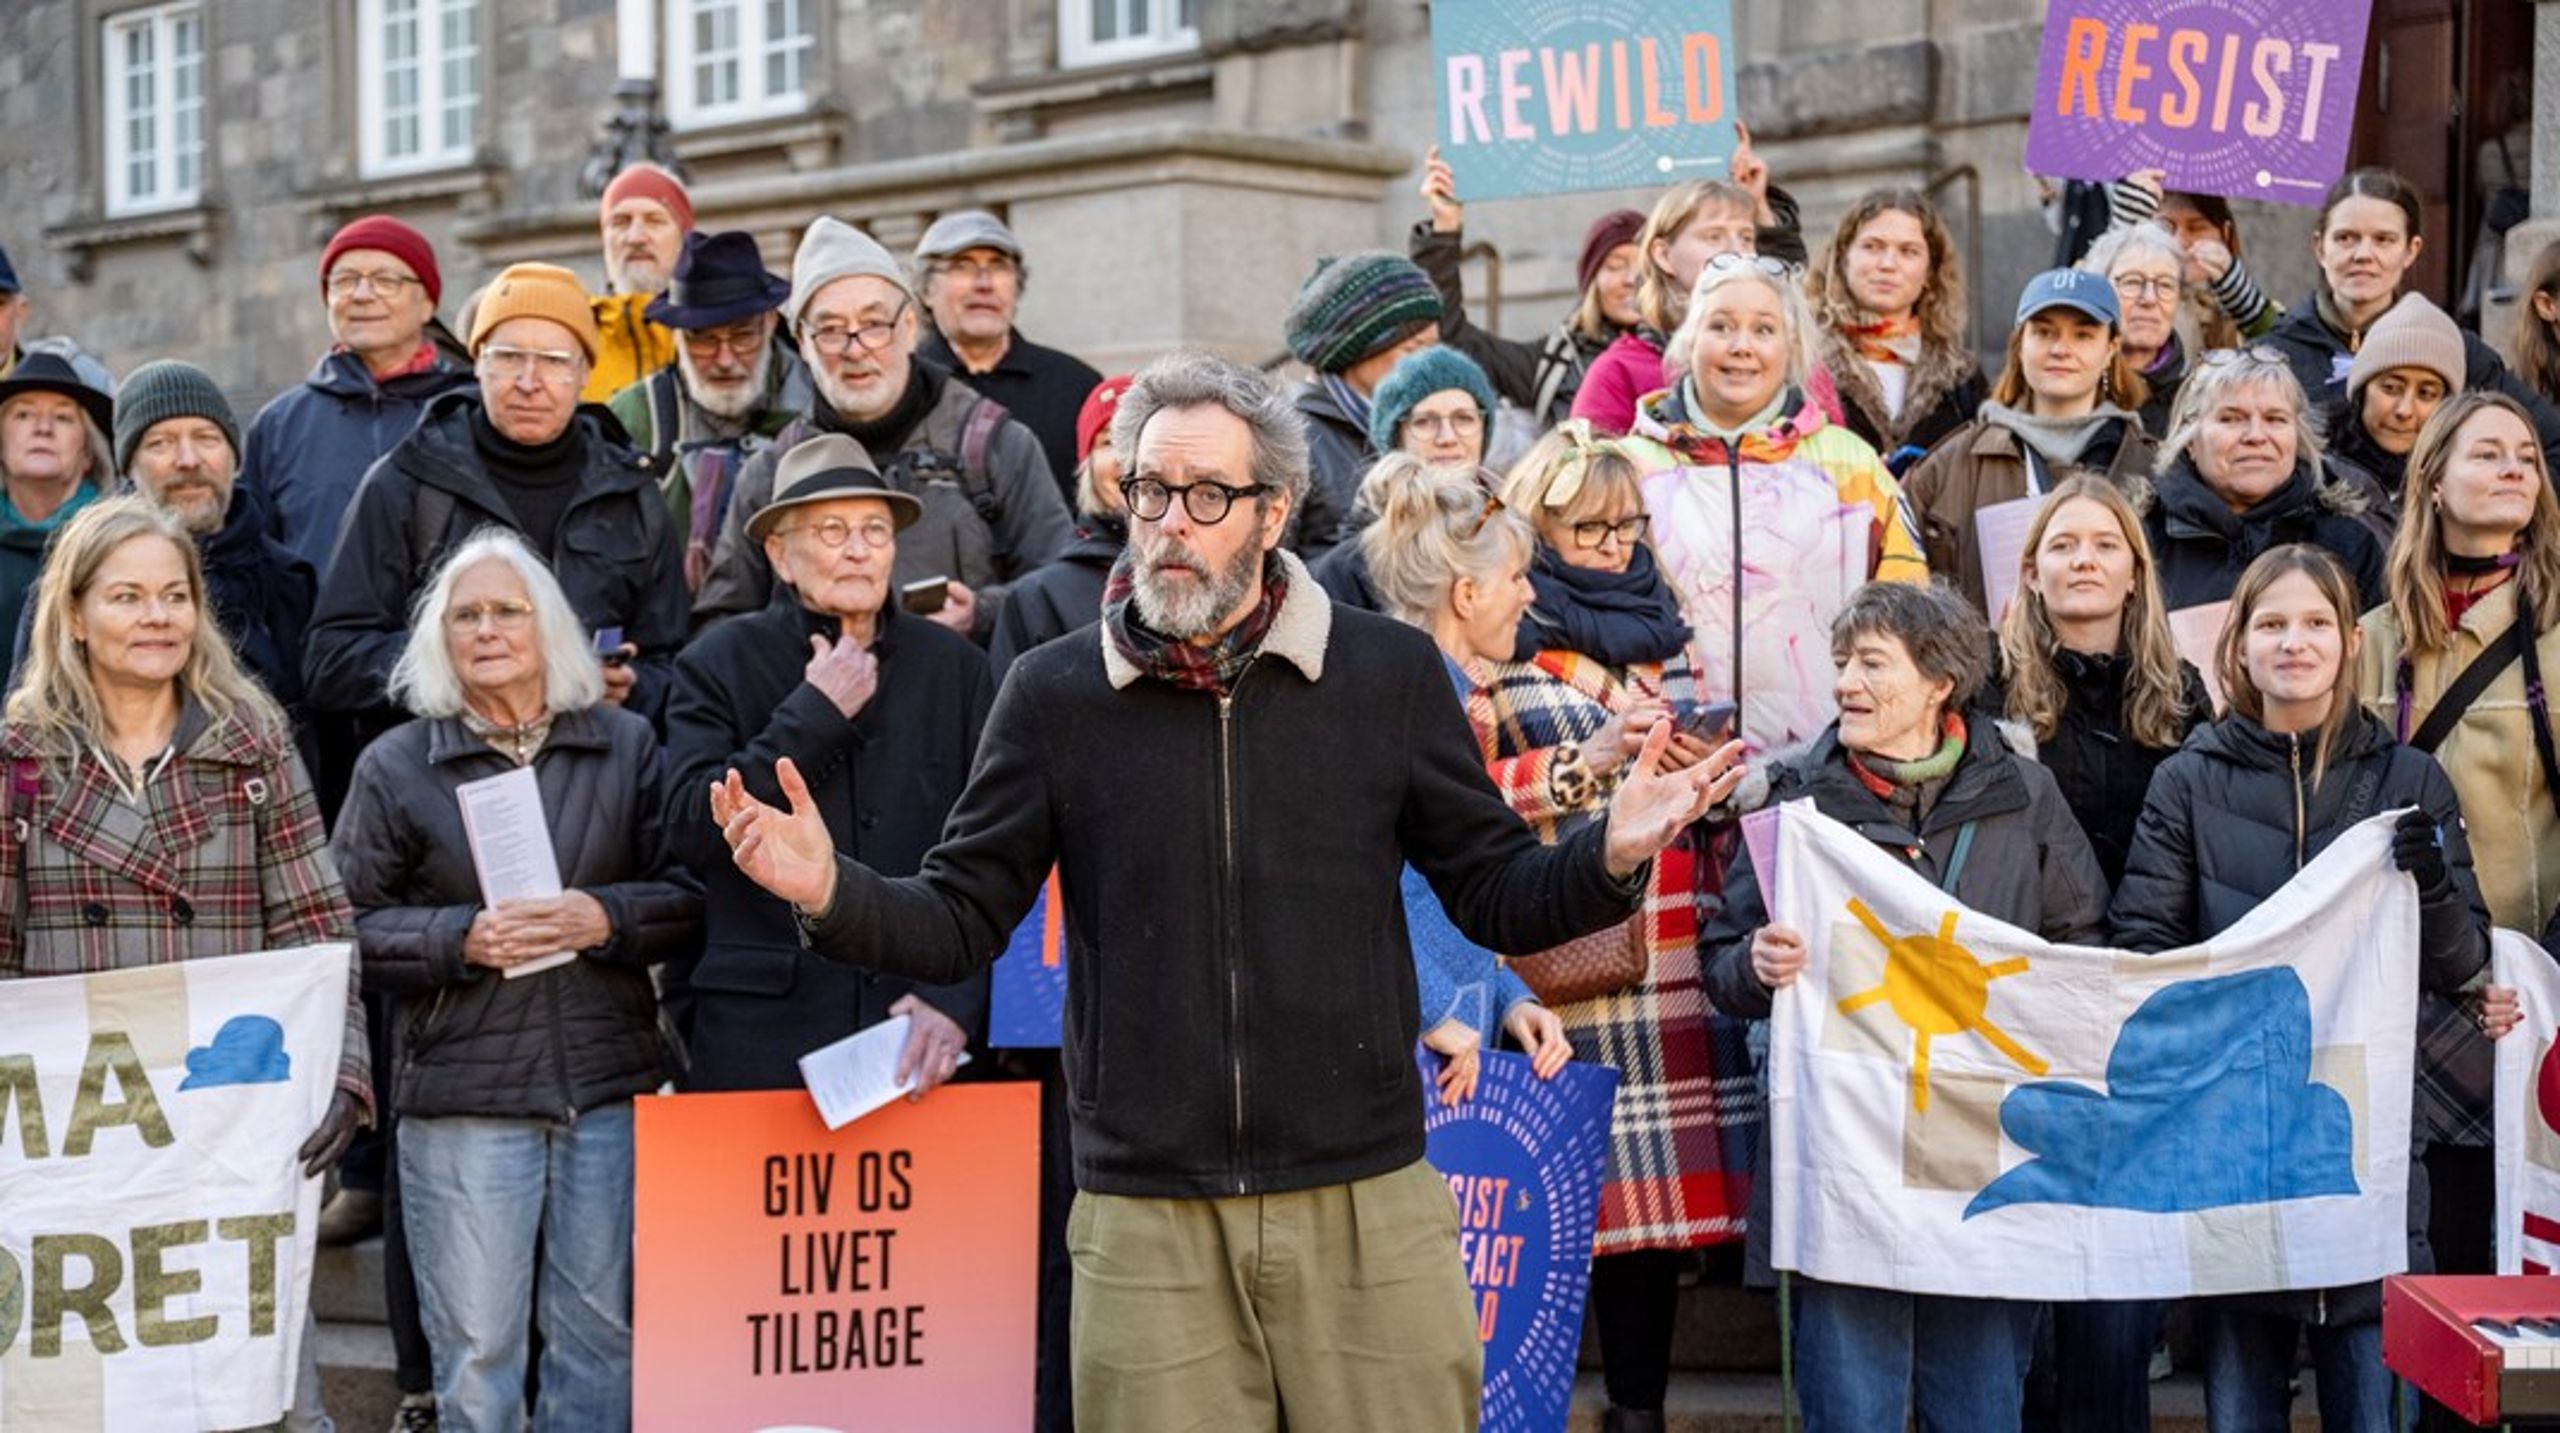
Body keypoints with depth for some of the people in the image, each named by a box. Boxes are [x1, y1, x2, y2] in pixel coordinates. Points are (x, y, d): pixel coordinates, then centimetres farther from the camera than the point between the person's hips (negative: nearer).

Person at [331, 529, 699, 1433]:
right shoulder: (396, 765, 3)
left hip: (612, 1084, 2)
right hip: (462, 1094, -2)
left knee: (603, 1331, 9)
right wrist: (463, 940, -14)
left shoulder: (626, 746, 8)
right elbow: (351, 927, 1)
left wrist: (605, 918, -14)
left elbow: (689, 899, 4)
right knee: (476, 1343, 2)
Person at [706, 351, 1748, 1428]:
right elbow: (959, 924, 6)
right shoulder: (1054, 695, 3)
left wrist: (1609, 856, -13)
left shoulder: (1390, 673, 2)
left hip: (1368, 1213, 0)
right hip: (1144, 1227, 0)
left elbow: (1496, 897, 7)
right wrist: (831, 894, -13)